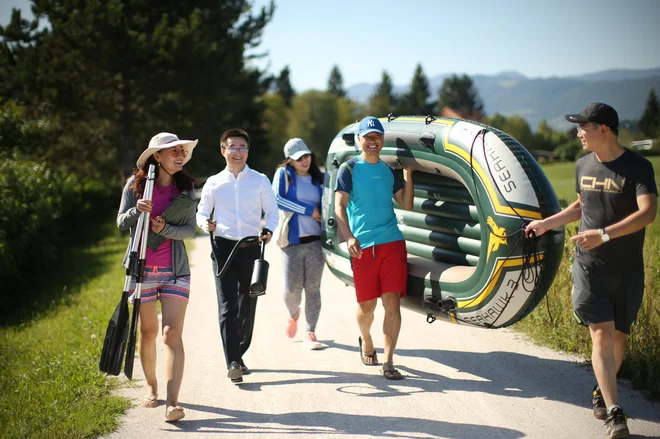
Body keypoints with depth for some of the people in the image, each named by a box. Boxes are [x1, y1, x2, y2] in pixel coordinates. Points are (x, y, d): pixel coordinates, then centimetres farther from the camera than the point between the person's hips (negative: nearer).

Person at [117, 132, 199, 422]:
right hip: (142, 268, 0)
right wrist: (137, 211, -21)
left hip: (176, 271, 0)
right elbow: (121, 222, 0)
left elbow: (191, 229, 0)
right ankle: (151, 387, 33)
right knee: (147, 332, 12)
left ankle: (172, 402, -15)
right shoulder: (135, 184, -2)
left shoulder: (186, 188, 2)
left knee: (172, 334, -10)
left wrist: (165, 229, -19)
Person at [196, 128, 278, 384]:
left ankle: (239, 355, 23)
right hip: (224, 247, -1)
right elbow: (202, 212, 14)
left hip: (251, 247, 1)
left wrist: (268, 230, -12)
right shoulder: (214, 183, 9)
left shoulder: (260, 181, 8)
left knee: (248, 303, 7)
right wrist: (206, 223, -9)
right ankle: (232, 363, -14)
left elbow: (272, 211, 8)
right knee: (227, 305, -10)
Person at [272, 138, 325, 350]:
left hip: (315, 241, 3)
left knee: (313, 288, -1)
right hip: (292, 241, -3)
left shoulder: (318, 178, 14)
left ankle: (310, 334, 6)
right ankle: (294, 315, 28)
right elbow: (277, 199, -12)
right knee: (292, 289, -5)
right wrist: (308, 210, -10)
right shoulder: (283, 174, 2)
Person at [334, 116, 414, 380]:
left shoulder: (390, 171, 13)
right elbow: (339, 207, -6)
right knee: (366, 305, 7)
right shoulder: (349, 169, 2)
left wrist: (408, 175, 0)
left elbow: (407, 204, 11)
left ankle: (388, 363, -2)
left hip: (392, 242, 2)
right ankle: (366, 342, 38)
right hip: (362, 246, -2)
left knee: (392, 303, -6)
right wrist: (349, 237, -19)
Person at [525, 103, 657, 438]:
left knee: (618, 336, 10)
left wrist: (603, 234, -32)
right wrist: (547, 223, 22)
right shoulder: (584, 165, 7)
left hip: (627, 271, -2)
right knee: (602, 335, -9)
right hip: (589, 267, 2)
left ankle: (602, 392, 33)